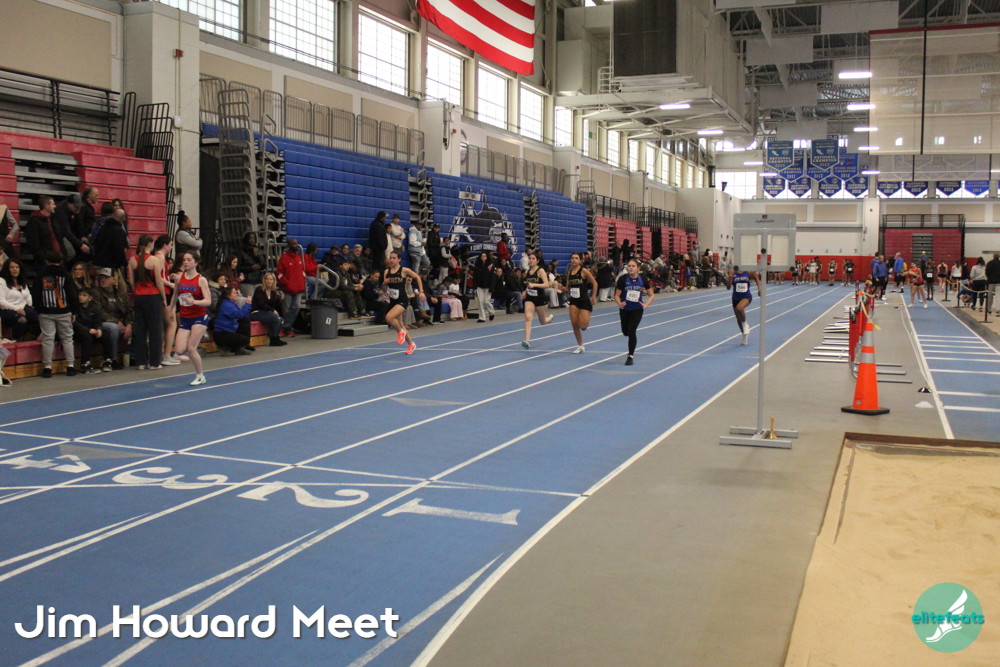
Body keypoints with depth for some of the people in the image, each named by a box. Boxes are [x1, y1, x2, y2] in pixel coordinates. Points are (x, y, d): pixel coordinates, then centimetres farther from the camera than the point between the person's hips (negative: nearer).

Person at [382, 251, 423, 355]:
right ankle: (411, 344, 31)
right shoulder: (387, 271, 6)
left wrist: (421, 291, 1)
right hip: (393, 301, 6)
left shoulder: (404, 270, -7)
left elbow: (417, 277, 4)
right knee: (399, 325, 13)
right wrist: (384, 283, -11)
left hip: (402, 300, -6)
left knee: (389, 317, -27)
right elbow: (384, 289, 11)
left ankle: (401, 332, 0)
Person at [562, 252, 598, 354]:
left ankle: (587, 320, 28)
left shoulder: (584, 271, -8)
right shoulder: (569, 273, 8)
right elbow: (567, 289, 13)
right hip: (573, 301, 5)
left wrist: (594, 297, -9)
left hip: (584, 301, -5)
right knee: (574, 325, -1)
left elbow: (594, 283, -6)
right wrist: (561, 287, -7)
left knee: (583, 327, -9)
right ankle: (580, 346, 14)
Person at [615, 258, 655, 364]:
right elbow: (617, 295, -8)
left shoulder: (643, 279, -9)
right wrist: (619, 303, -28)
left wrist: (646, 305, -15)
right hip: (624, 309, 1)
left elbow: (652, 295, 1)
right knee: (625, 332, 11)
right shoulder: (623, 279, -12)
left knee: (631, 331, -13)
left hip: (637, 309, -1)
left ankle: (631, 356, 1)